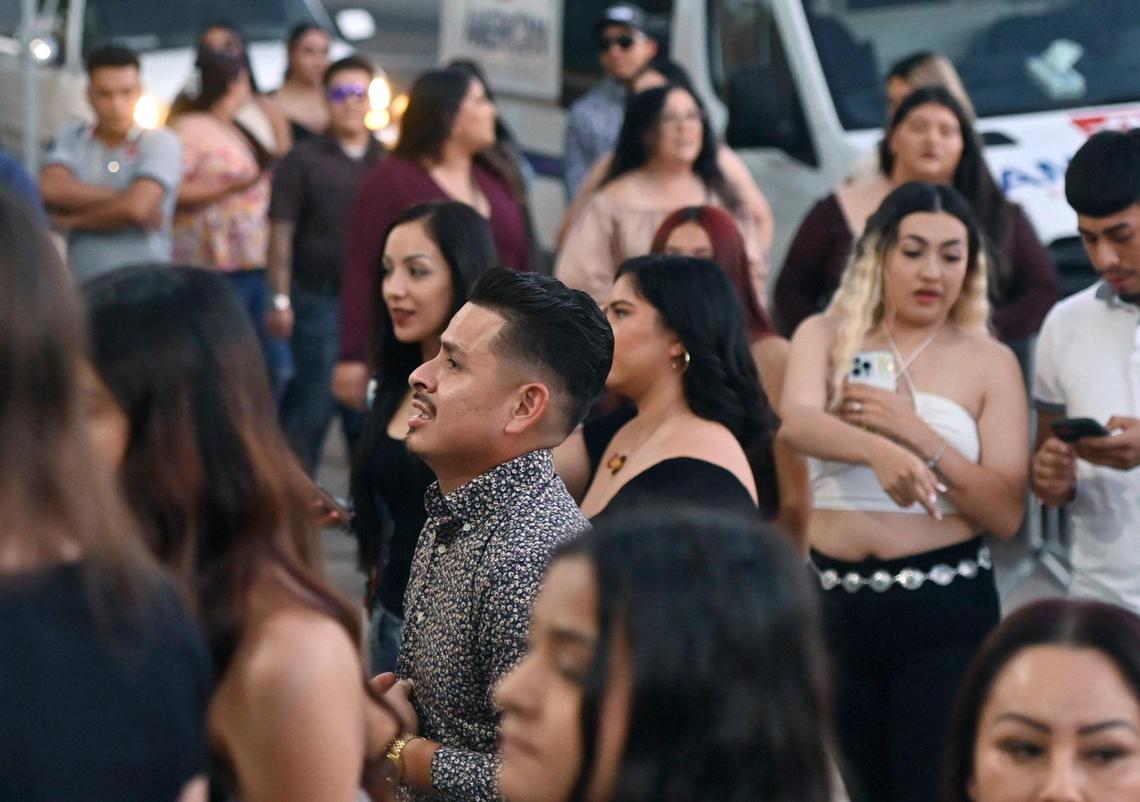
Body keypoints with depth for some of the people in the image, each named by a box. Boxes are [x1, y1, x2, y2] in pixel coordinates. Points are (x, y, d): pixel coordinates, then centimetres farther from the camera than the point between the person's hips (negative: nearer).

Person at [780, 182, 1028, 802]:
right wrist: (877, 450, -37)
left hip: (946, 610, -2)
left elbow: (1007, 513, -6)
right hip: (835, 603, 2)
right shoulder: (825, 336, 4)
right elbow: (796, 423, -18)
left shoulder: (989, 362, 1)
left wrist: (916, 433, -17)